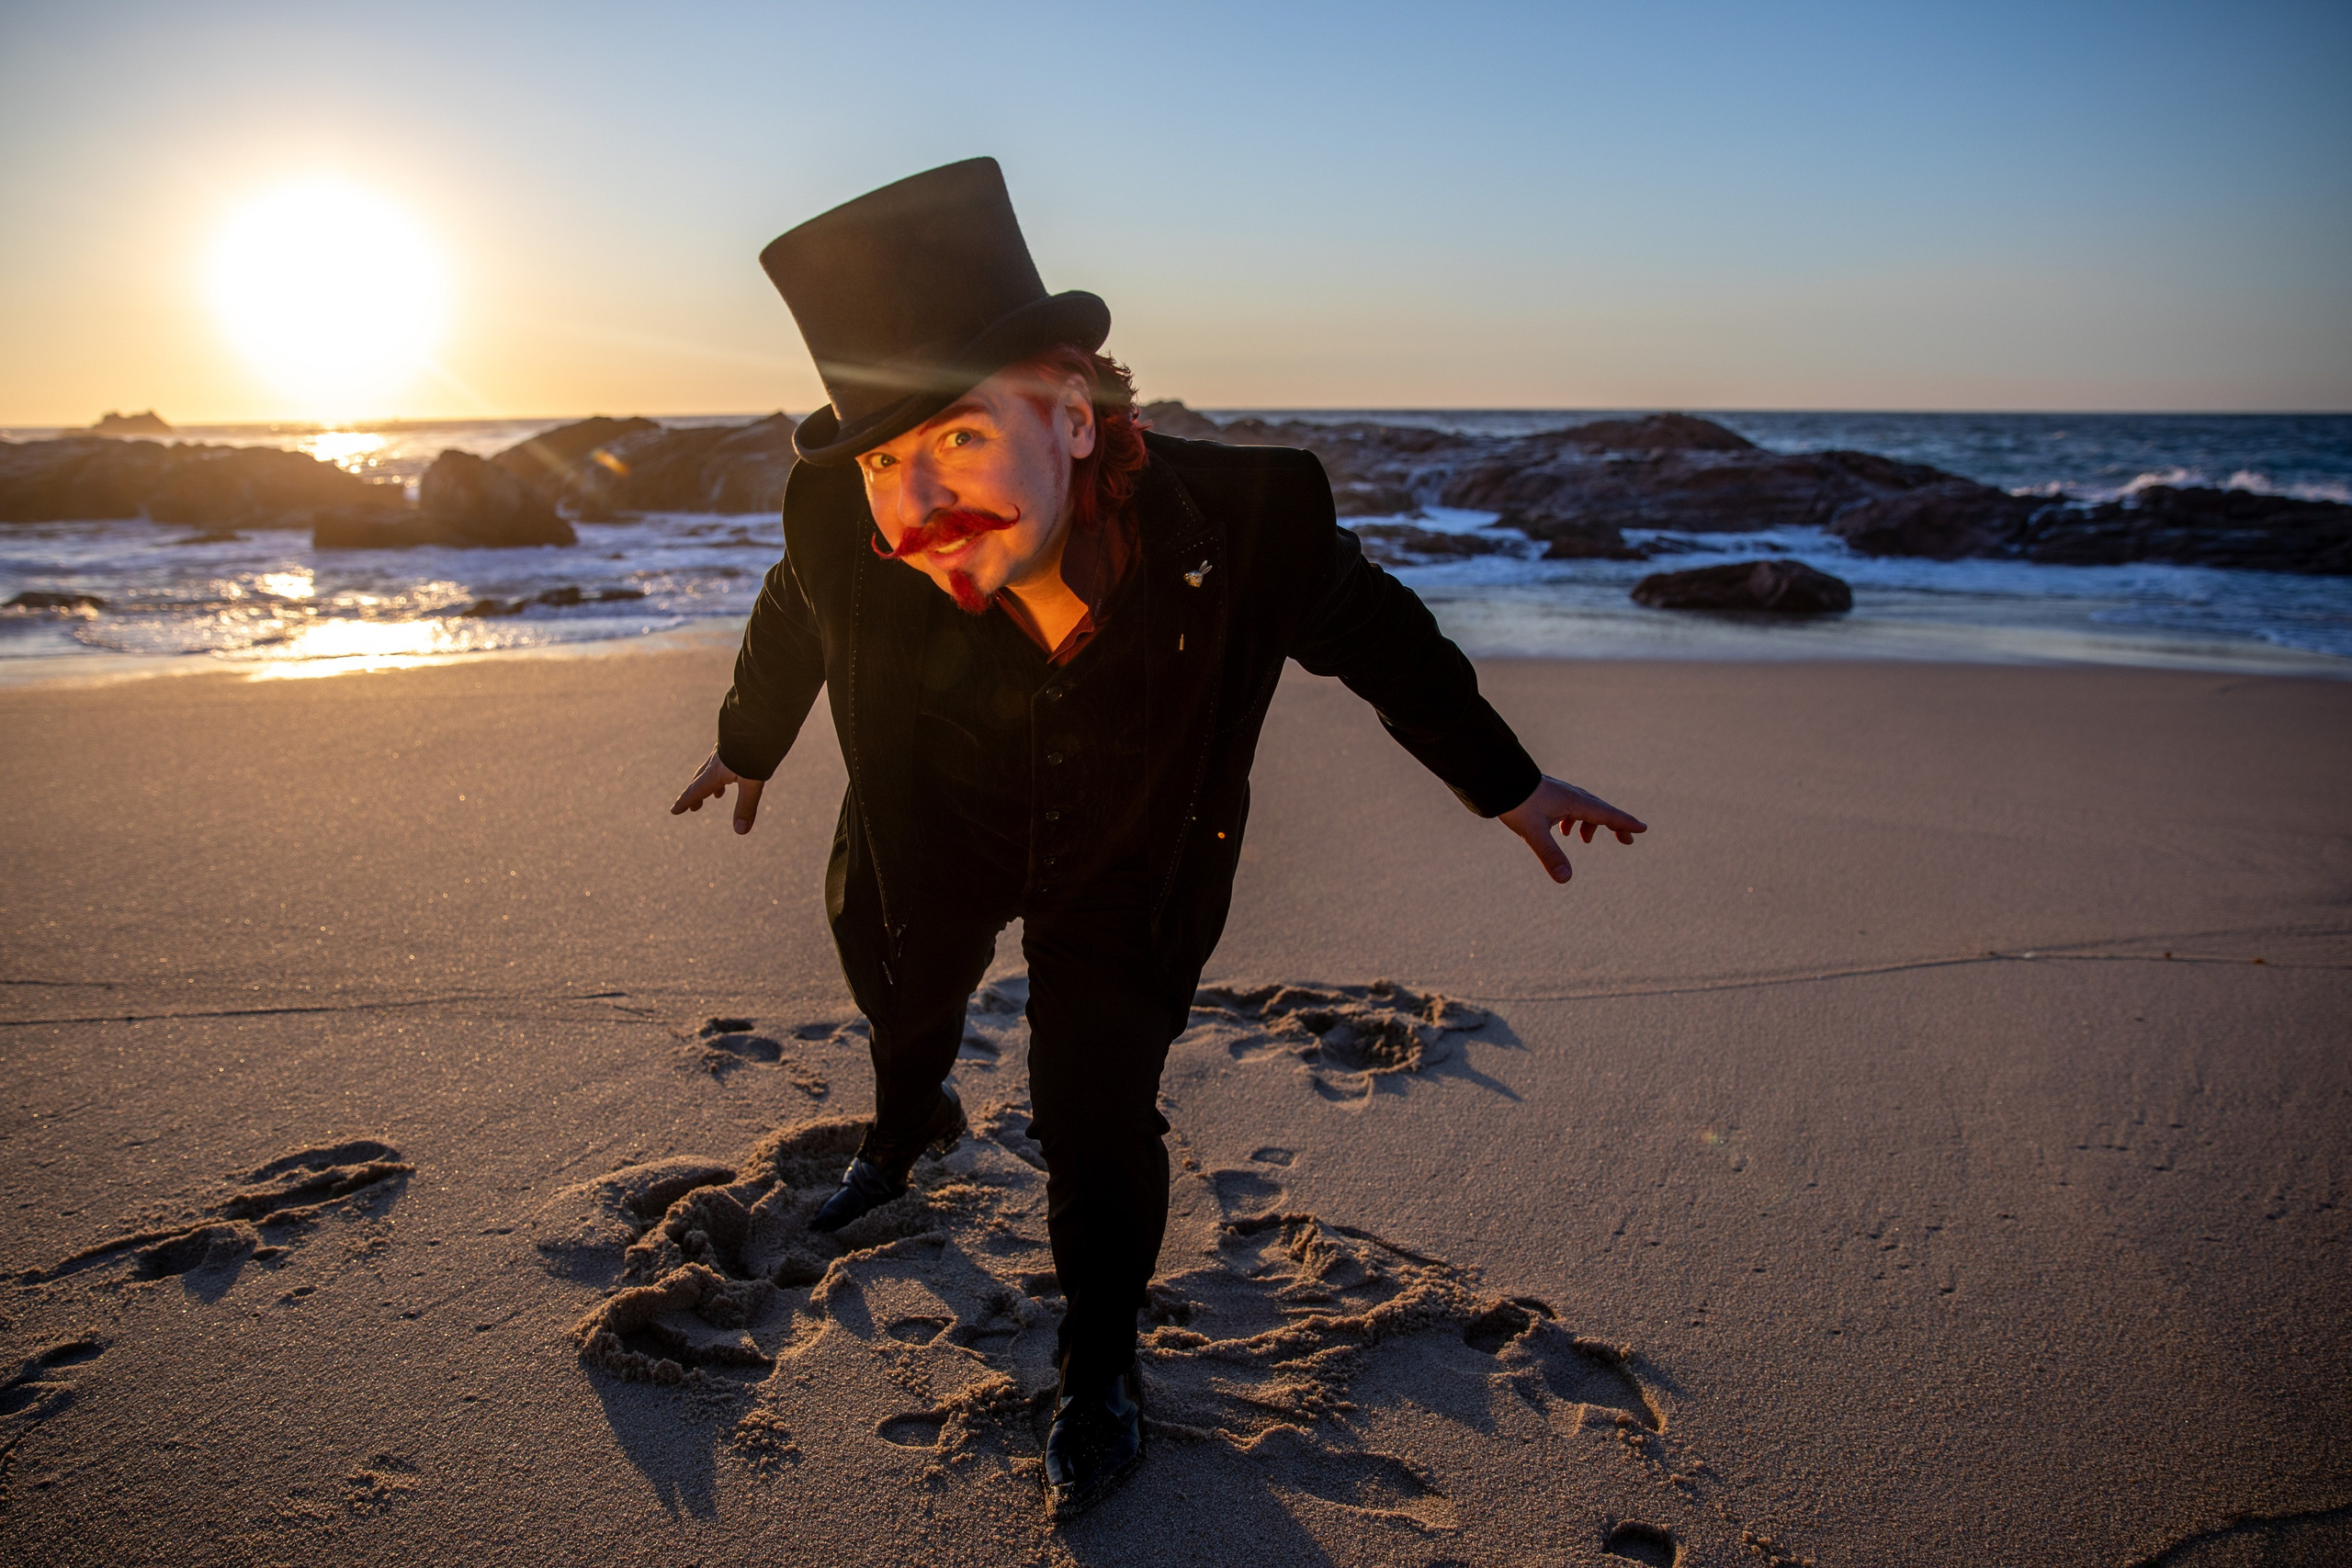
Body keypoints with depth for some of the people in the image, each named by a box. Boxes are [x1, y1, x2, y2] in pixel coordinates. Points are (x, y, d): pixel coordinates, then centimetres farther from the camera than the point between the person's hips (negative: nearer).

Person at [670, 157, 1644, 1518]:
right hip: (934, 841, 3)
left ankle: (1101, 1365, 26)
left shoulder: (1241, 522, -37)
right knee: (902, 997, 27)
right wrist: (748, 749, 13)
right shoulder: (846, 540, -33)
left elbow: (1377, 632, -15)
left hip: (1131, 868, -2)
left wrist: (1505, 781, -4)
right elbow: (793, 626, -6)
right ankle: (912, 1127, 67)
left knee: (1096, 1114, -6)